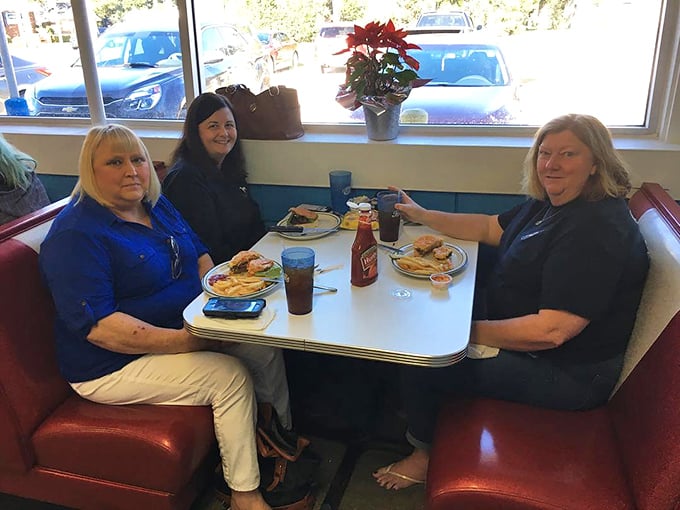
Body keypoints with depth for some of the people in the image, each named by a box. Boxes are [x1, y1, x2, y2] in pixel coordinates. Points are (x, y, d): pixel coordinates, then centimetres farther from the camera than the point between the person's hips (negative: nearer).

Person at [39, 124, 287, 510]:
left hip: (186, 329, 8)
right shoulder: (75, 234, -19)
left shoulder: (157, 204, 7)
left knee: (265, 349, -8)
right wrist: (190, 341, -30)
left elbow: (198, 255, 15)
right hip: (116, 364, -7)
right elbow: (99, 327, -26)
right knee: (230, 375, -21)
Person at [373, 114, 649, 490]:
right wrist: (422, 215, 8)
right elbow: (491, 227, 15)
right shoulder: (550, 203, 3)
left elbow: (551, 331, -32)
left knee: (421, 362, -8)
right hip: (520, 332, 10)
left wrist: (471, 332, -22)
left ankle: (425, 457, 20)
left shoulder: (598, 232, -28)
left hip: (567, 373, -10)